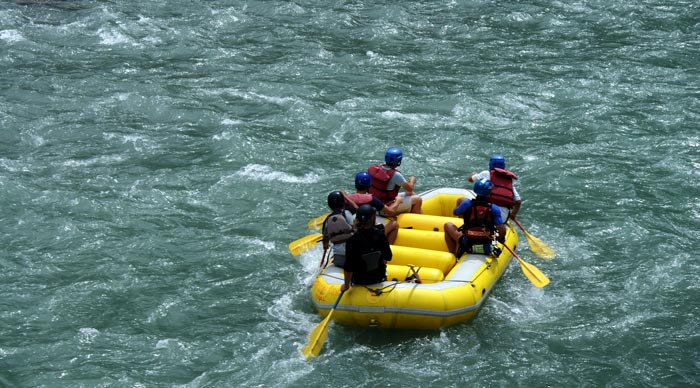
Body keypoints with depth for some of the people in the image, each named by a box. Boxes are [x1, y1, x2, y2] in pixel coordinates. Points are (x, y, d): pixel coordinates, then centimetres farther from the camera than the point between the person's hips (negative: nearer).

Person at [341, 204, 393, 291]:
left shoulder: (352, 240, -25)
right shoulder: (380, 235, -16)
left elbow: (348, 268, -22)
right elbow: (388, 258, -3)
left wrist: (346, 285, -8)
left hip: (359, 280, -2)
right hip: (380, 277, 2)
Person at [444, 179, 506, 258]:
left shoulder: (467, 203, -13)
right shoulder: (494, 208, -13)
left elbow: (455, 212, 7)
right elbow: (502, 230, -16)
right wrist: (501, 238, 5)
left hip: (466, 244, -1)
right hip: (487, 248, 1)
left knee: (447, 225, 20)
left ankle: (453, 254, 19)